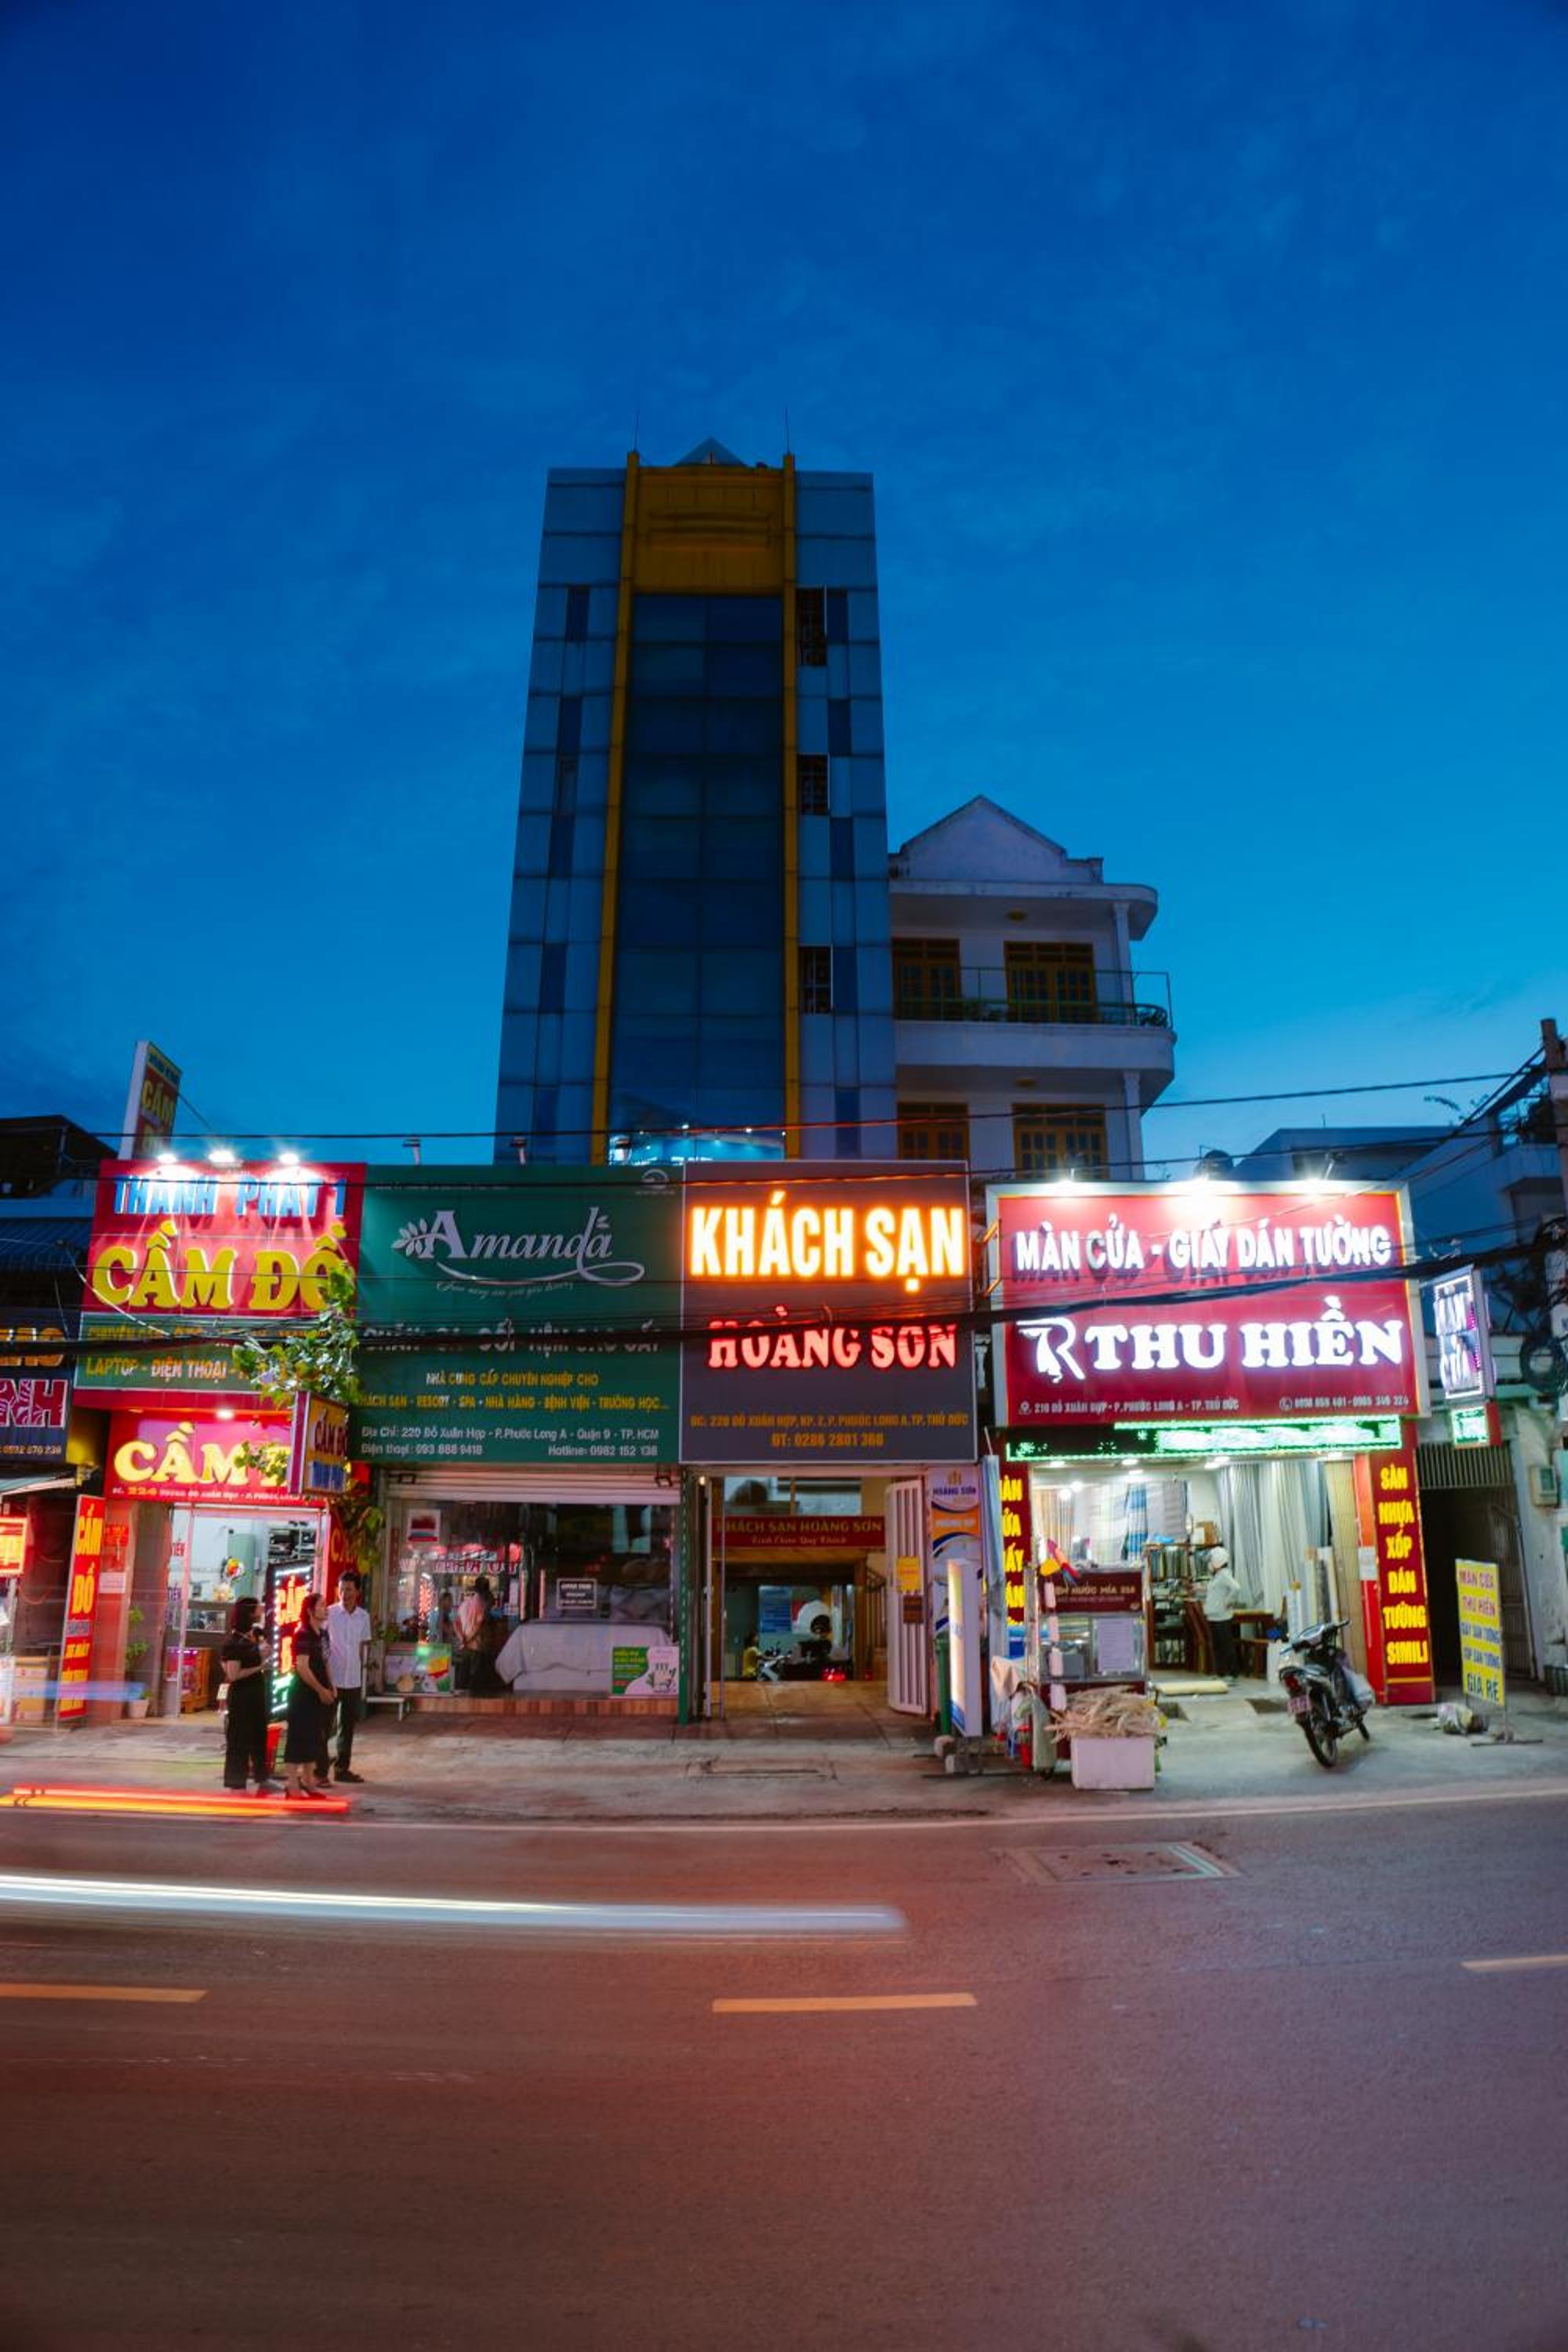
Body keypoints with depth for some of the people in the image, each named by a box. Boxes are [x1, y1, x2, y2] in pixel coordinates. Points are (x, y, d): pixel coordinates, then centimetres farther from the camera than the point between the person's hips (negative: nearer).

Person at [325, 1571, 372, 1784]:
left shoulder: (363, 1616, 5)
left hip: (353, 1681, 4)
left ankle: (342, 1768, 21)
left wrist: (362, 1680, 13)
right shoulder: (329, 1614, -8)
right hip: (331, 1679, -4)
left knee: (348, 1726, 11)